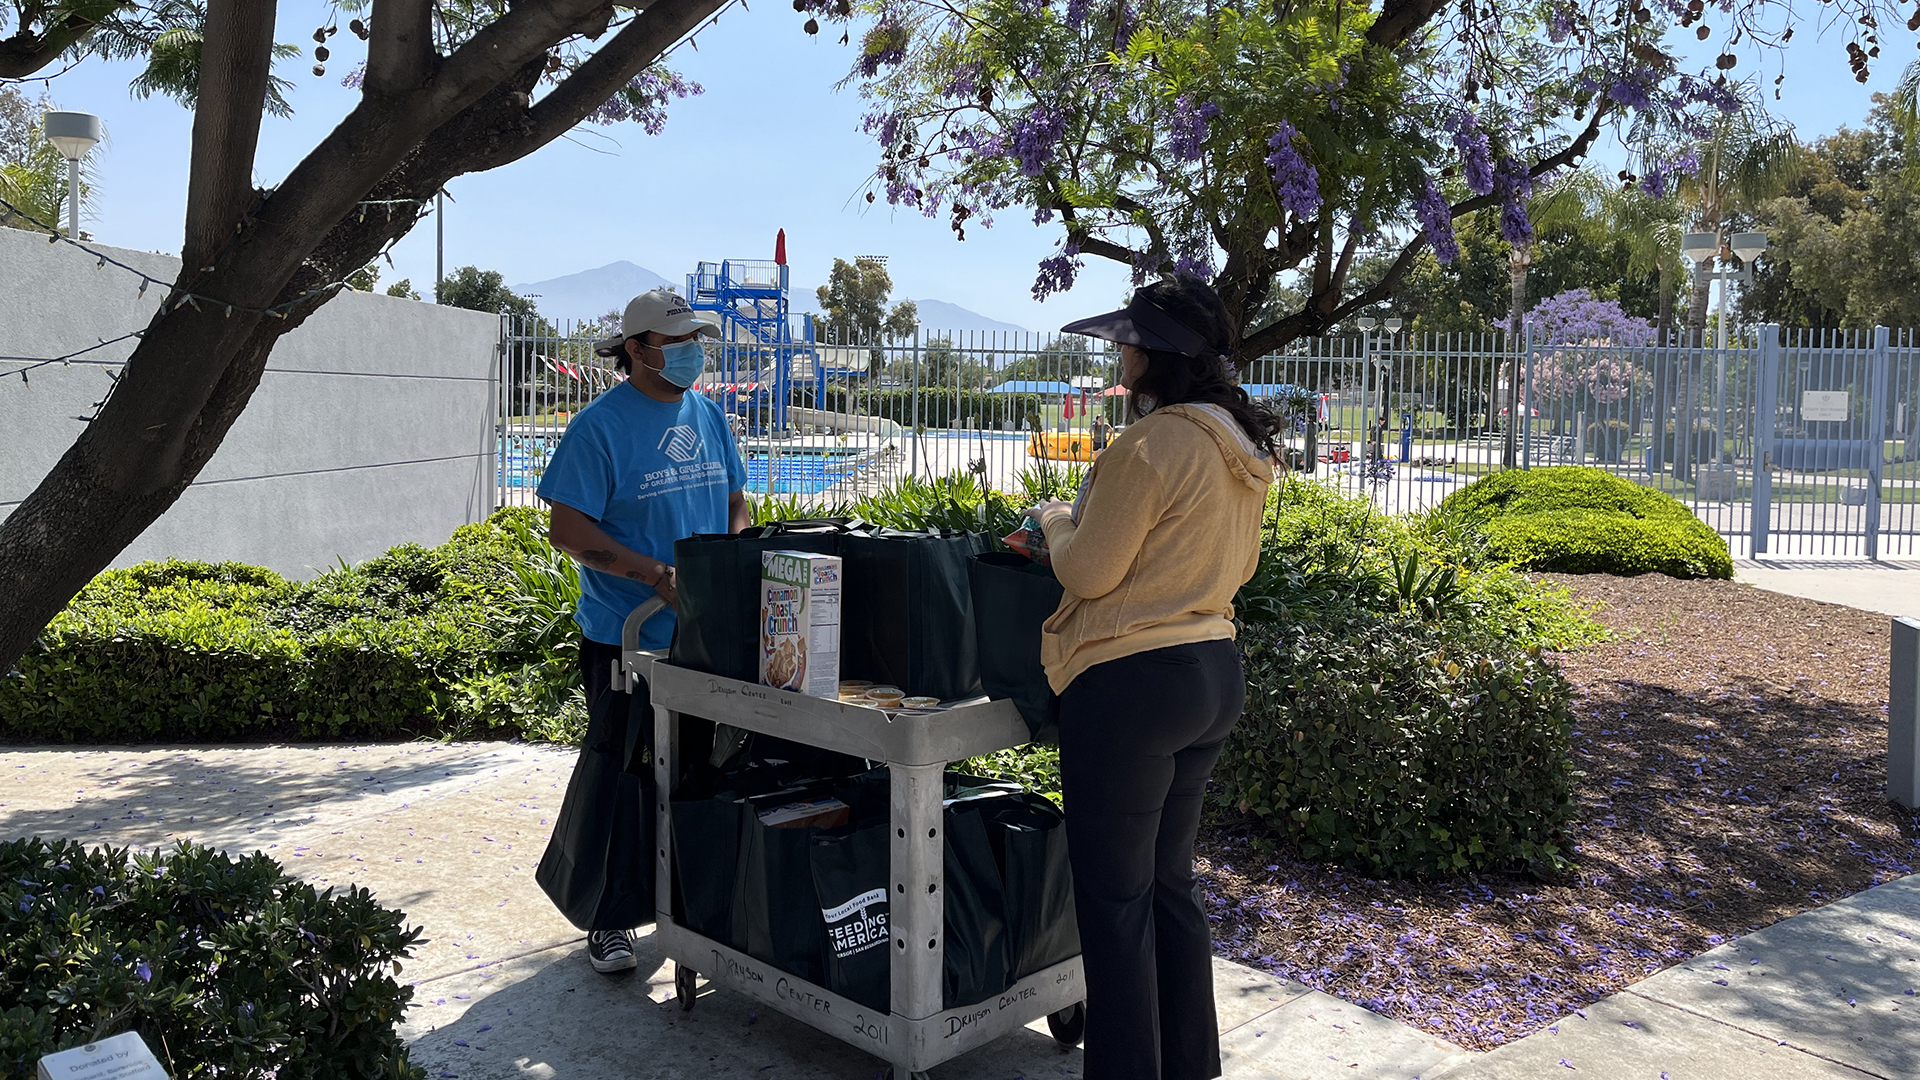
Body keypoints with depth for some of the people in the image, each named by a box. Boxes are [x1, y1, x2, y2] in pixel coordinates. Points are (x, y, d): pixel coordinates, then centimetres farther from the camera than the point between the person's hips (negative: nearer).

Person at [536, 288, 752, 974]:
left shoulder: (708, 416, 9)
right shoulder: (601, 426, -11)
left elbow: (736, 504, 17)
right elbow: (568, 530, -14)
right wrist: (658, 575, -23)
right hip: (628, 638, -6)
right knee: (621, 776, 3)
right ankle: (609, 918, 15)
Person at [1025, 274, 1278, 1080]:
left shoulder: (1152, 445, -19)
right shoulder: (1243, 447, 9)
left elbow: (1087, 570, -14)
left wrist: (1058, 520, 5)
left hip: (1133, 681, -9)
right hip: (1214, 672, 9)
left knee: (1114, 896, 3)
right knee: (1169, 880, 20)